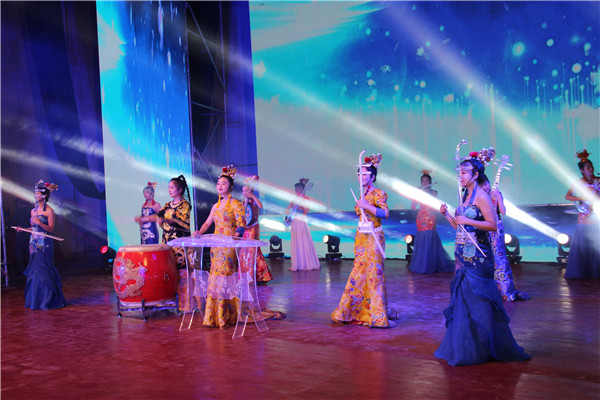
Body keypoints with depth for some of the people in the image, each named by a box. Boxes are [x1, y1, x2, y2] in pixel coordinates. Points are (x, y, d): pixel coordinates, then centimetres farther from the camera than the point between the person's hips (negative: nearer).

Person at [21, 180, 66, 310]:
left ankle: (48, 300, 3)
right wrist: (22, 229, 7)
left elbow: (51, 229, -10)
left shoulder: (49, 211, -7)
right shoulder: (33, 211, 12)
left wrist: (39, 222, -22)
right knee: (34, 271, 7)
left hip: (44, 244, -6)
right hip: (34, 243, 6)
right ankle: (36, 300, 14)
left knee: (43, 271, -6)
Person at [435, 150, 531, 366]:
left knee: (478, 298, -3)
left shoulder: (482, 196, -10)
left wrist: (468, 221, -21)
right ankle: (465, 346, 20)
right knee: (462, 298, 11)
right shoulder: (465, 197, 15)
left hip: (477, 254, -9)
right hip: (463, 254, 9)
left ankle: (482, 348, 7)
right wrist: (446, 214, 6)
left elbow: (493, 225, -15)